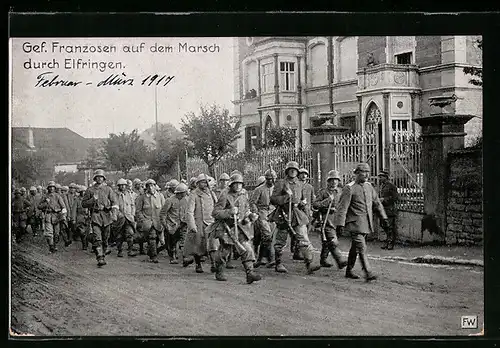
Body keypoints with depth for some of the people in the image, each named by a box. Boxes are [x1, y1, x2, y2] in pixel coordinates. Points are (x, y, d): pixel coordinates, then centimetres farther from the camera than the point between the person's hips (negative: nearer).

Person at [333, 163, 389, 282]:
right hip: (355, 223, -7)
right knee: (361, 248, -12)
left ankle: (349, 271, 24)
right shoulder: (349, 188, -11)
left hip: (366, 223, 7)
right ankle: (368, 273, -15)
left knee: (355, 247, 15)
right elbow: (342, 208, -14)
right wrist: (340, 224, -20)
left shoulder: (369, 186, 11)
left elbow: (377, 203, 19)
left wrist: (383, 217, 14)